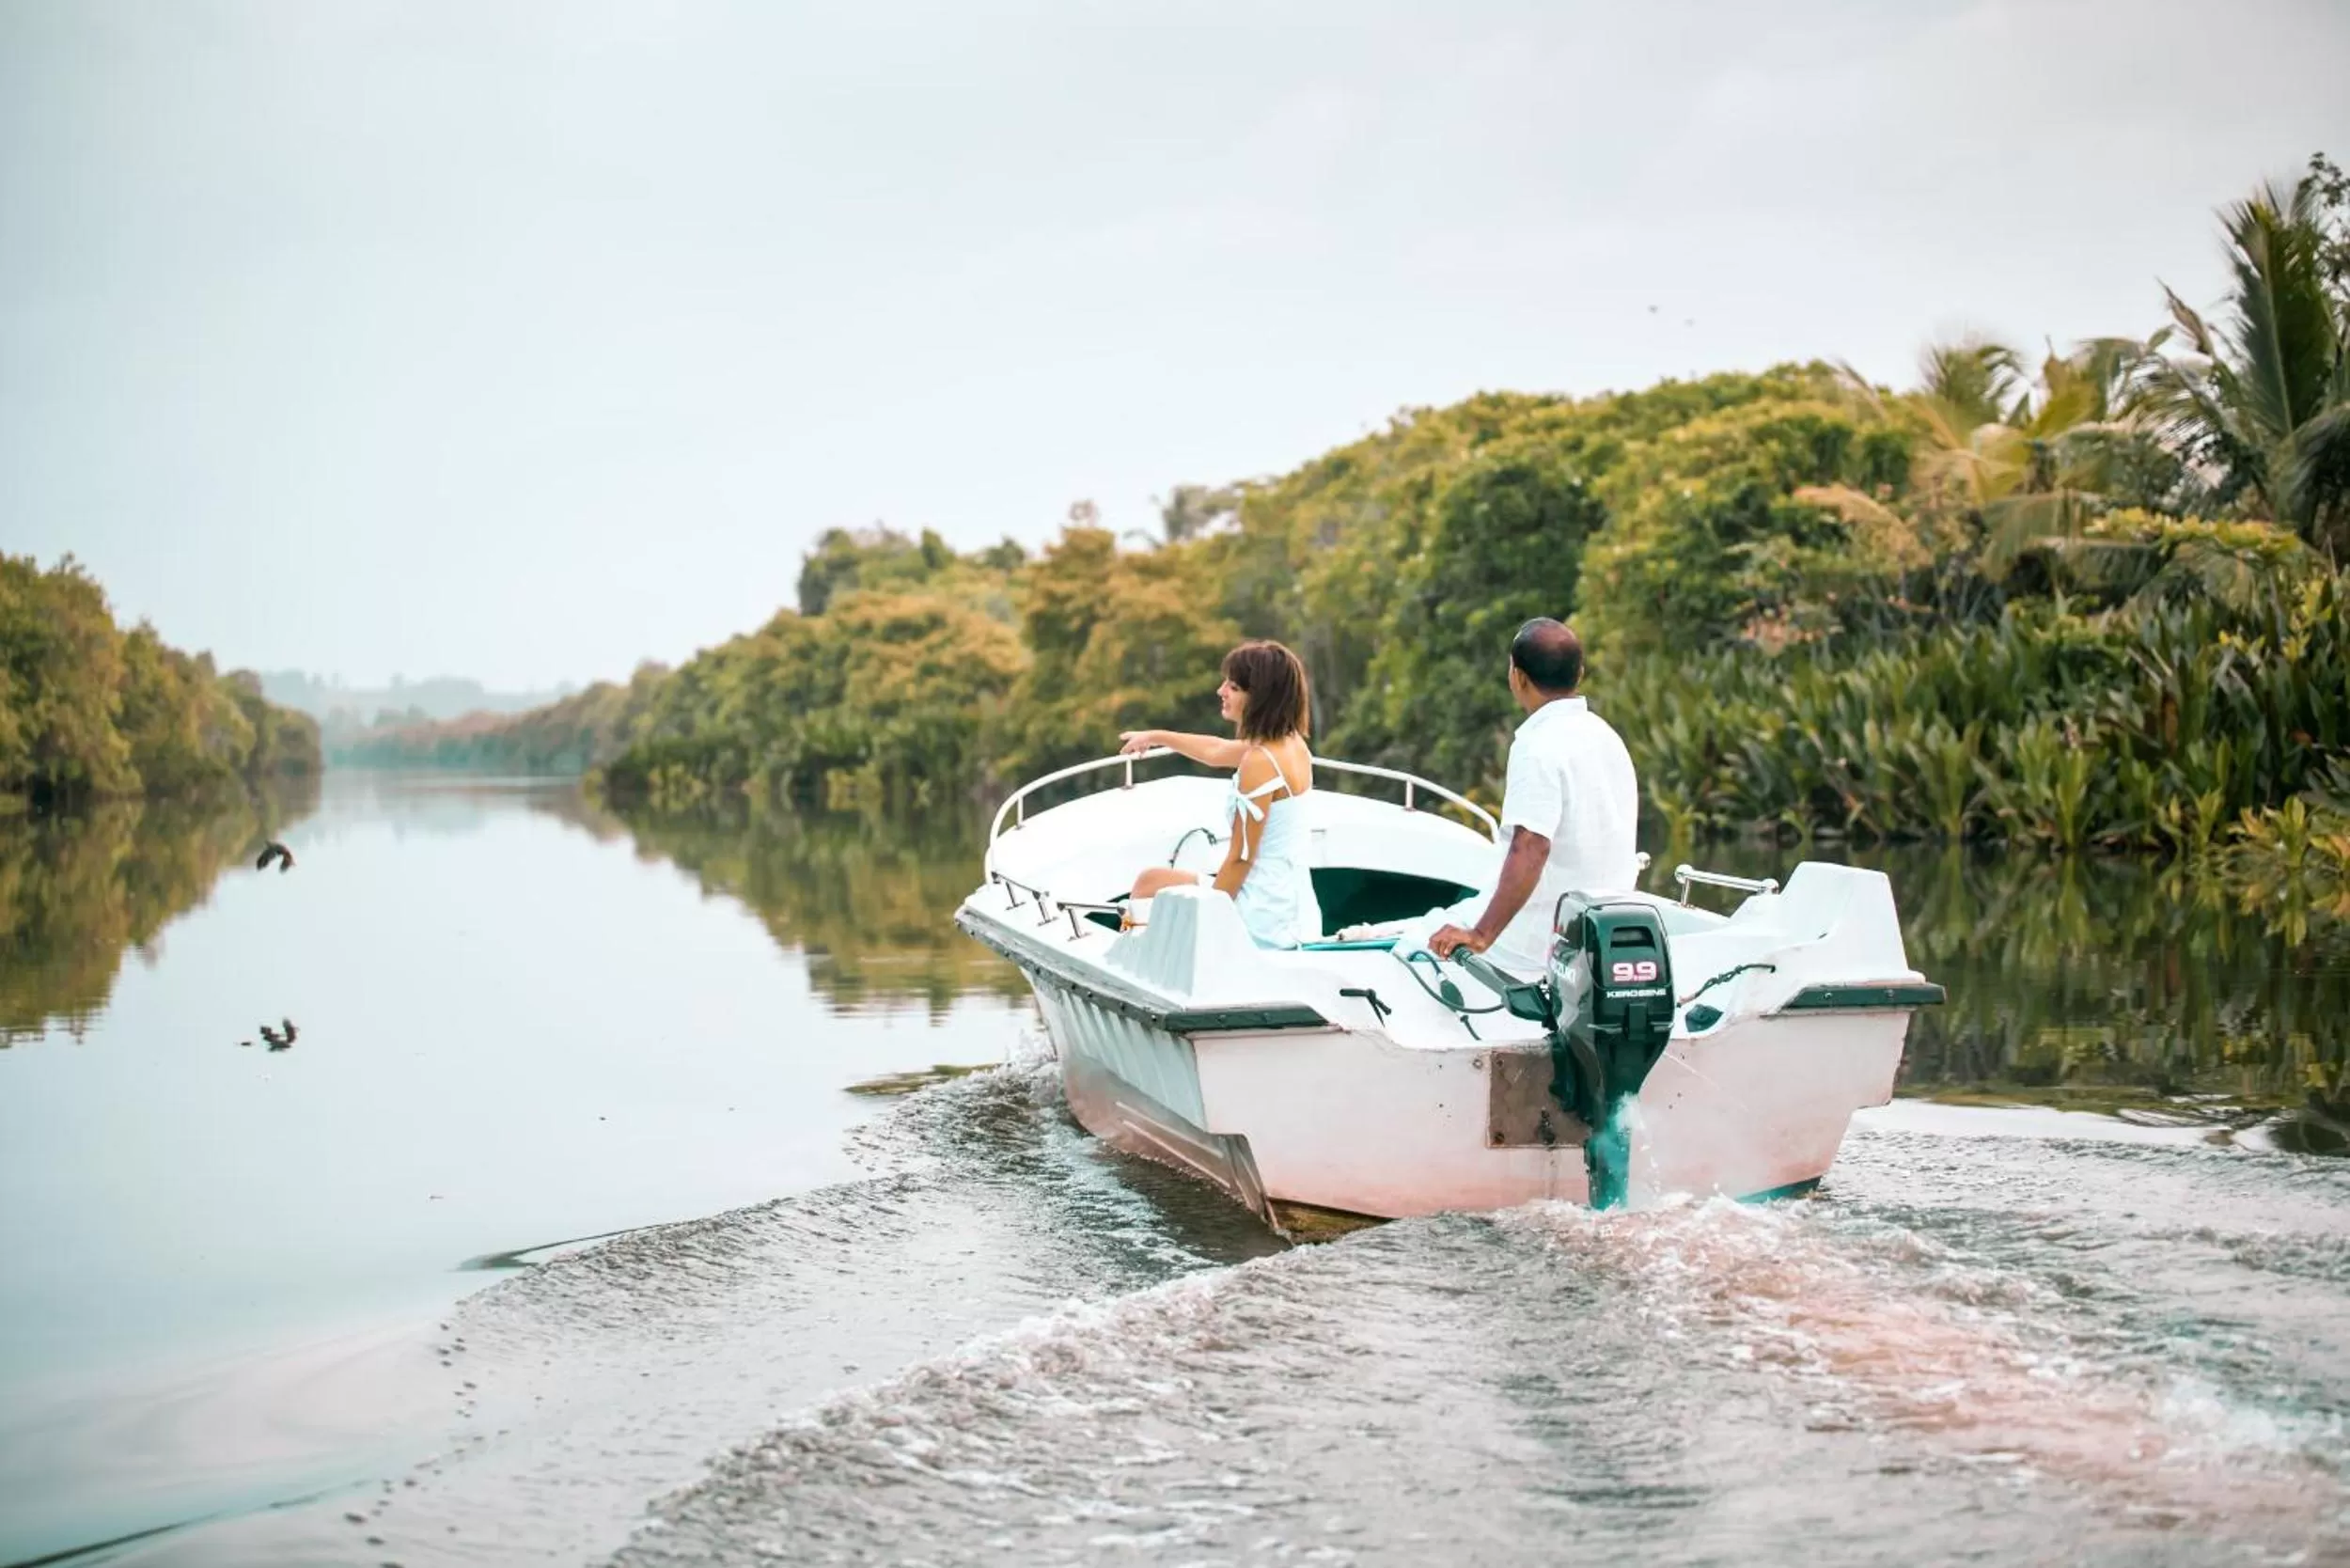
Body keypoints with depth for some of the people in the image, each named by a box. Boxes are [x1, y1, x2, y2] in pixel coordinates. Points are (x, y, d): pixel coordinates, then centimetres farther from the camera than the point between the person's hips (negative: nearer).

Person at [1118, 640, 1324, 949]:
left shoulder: (1260, 763, -21)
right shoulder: (1294, 744, 5)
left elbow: (1240, 859, -18)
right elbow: (1217, 751, 24)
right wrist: (1157, 736, 36)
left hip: (1265, 921, -9)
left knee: (1150, 883, 11)